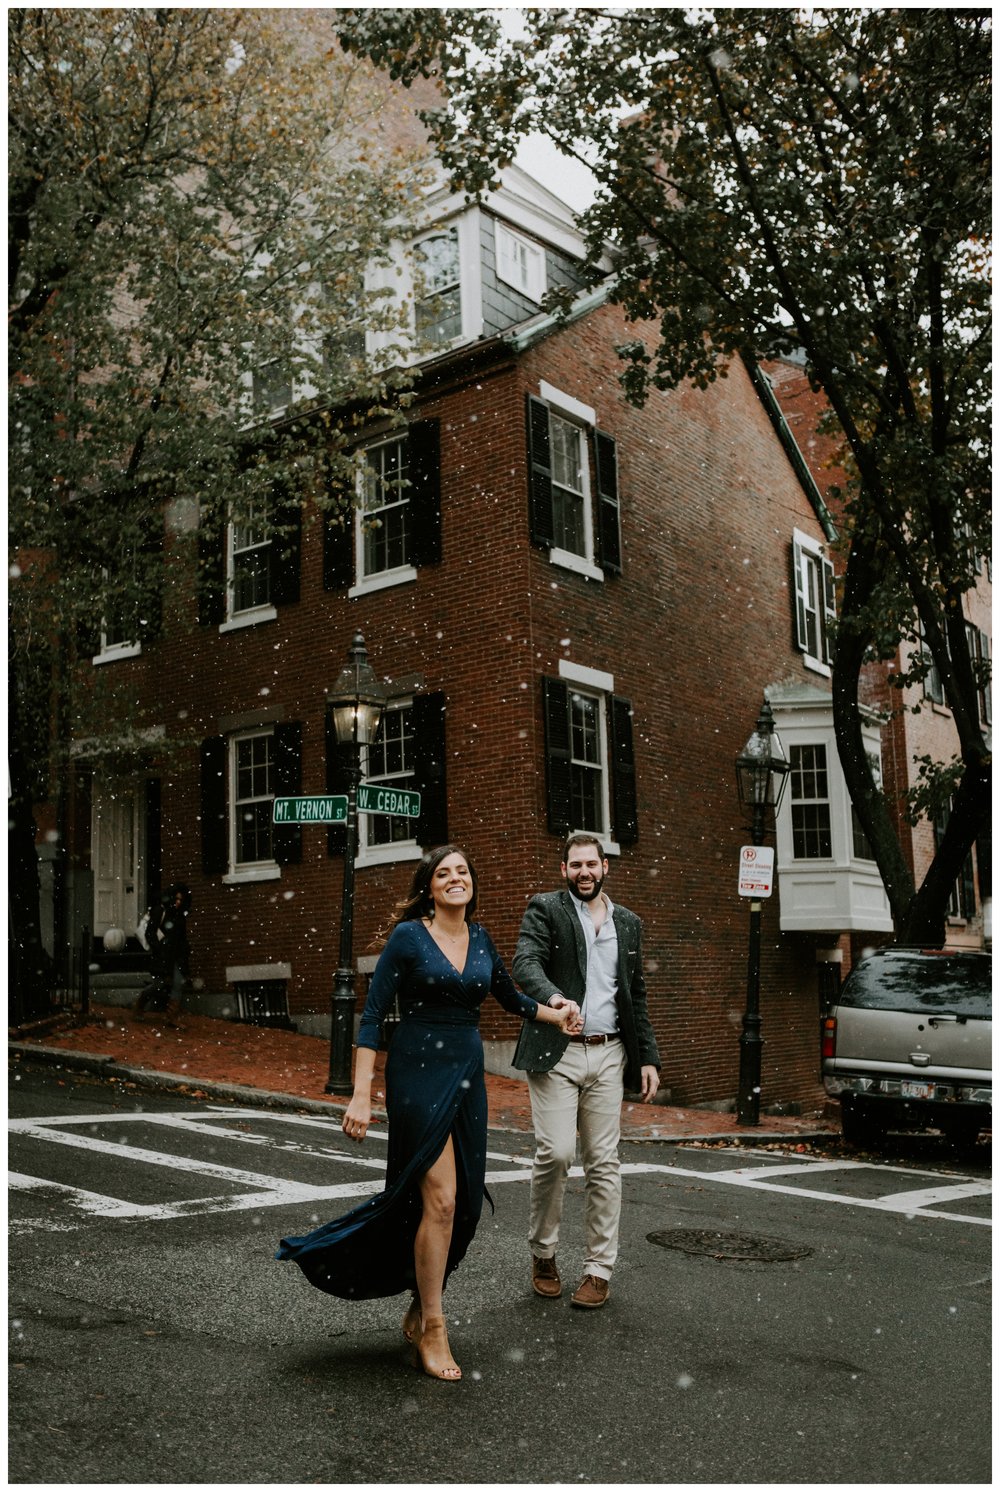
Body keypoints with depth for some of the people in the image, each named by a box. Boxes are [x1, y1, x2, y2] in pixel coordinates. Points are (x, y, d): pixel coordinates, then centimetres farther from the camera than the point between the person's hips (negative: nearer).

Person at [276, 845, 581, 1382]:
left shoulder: (480, 938, 9)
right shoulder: (408, 936, -7)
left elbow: (508, 996, 28)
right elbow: (373, 1016, -9)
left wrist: (555, 1015, 24)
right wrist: (361, 1094, -15)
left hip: (468, 1076, 6)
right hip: (419, 1074, -6)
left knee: (466, 1204, 7)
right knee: (440, 1200, -10)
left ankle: (420, 1311, 25)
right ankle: (432, 1329, 5)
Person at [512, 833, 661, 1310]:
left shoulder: (628, 923, 16)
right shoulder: (544, 909, 2)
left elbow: (636, 997, 19)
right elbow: (526, 963, -15)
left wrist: (648, 1058, 11)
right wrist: (552, 997, -36)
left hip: (608, 1056, 4)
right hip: (556, 1053, -4)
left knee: (603, 1164, 4)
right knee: (554, 1153, -10)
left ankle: (598, 1270, 13)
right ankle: (543, 1253, 12)